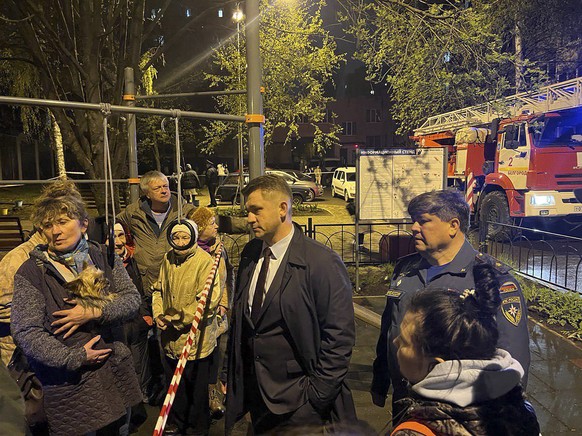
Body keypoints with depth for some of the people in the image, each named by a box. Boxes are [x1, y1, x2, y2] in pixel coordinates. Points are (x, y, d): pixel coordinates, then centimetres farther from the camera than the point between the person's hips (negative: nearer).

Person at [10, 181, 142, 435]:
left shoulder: (103, 257, 0)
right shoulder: (30, 273, -9)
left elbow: (132, 299, -4)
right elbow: (25, 332, -13)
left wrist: (94, 313, -20)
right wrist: (74, 358, -20)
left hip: (115, 372, 3)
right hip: (68, 383, -3)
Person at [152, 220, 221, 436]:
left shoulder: (205, 261, -18)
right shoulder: (168, 258, 1)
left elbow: (209, 301, -22)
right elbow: (159, 290, 12)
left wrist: (178, 319, -18)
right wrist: (158, 314, -4)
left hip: (196, 336, -5)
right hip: (171, 336, 6)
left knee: (197, 385, 12)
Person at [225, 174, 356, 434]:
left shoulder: (322, 263, -17)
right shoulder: (250, 254, 2)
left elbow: (340, 335, -15)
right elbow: (239, 319, 10)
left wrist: (318, 393, -14)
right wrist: (230, 374, 9)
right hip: (254, 391, 6)